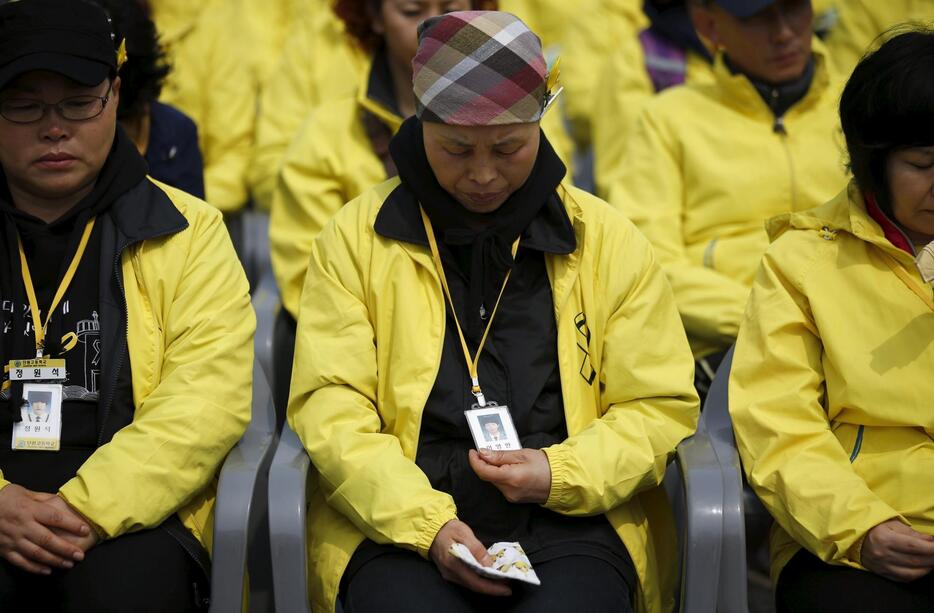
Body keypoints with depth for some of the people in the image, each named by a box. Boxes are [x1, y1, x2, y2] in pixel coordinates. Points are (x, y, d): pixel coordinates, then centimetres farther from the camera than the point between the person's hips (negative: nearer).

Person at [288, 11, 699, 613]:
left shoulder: (609, 240, 12)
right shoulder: (356, 236, 9)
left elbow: (662, 406, 12)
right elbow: (330, 406, 1)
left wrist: (560, 473, -7)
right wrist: (428, 523, -13)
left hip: (569, 523, 1)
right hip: (396, 520, 0)